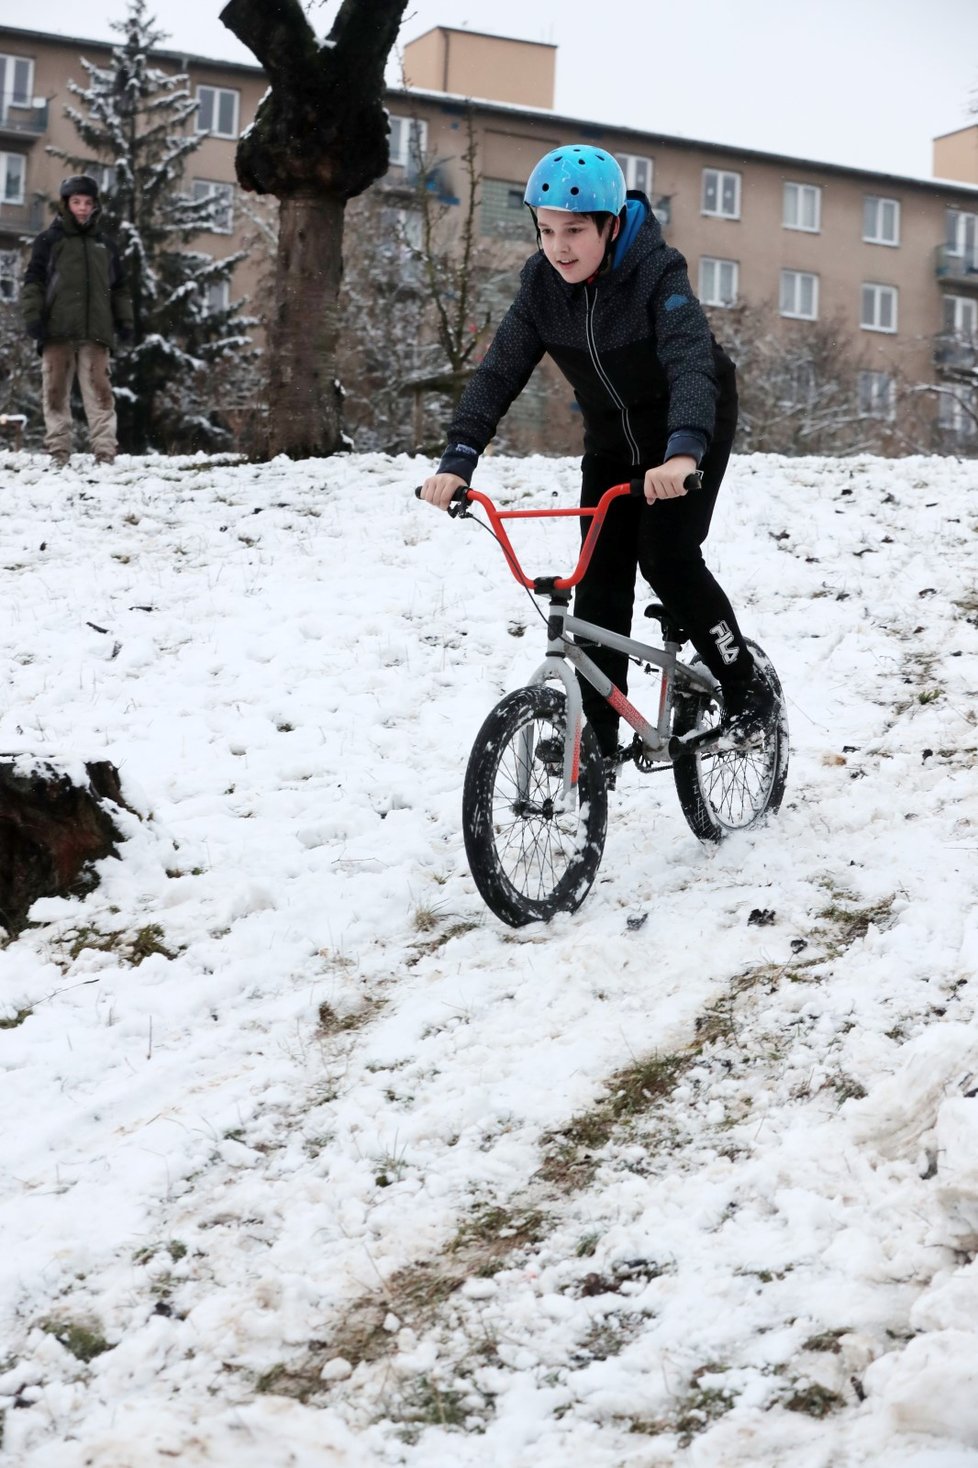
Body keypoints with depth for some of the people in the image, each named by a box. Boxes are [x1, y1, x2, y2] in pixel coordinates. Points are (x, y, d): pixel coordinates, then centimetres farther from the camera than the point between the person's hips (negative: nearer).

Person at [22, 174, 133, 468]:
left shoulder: (106, 245, 17)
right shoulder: (49, 241, 8)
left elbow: (120, 287, 21)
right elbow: (33, 281, 4)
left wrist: (125, 321, 12)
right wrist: (32, 316, -7)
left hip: (96, 332, 1)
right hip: (58, 331, -1)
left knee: (99, 392, -5)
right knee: (56, 391, -1)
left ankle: (105, 451, -7)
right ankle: (58, 450, 3)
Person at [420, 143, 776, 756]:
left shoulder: (658, 273, -30)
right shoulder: (542, 281, -14)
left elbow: (692, 360, -44)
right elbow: (500, 370, -17)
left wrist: (683, 450, -61)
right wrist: (458, 458, -31)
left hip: (691, 431, -5)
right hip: (613, 439, 5)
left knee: (667, 556, -20)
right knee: (600, 576, -2)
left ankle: (748, 687, -2)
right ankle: (596, 735, 3)